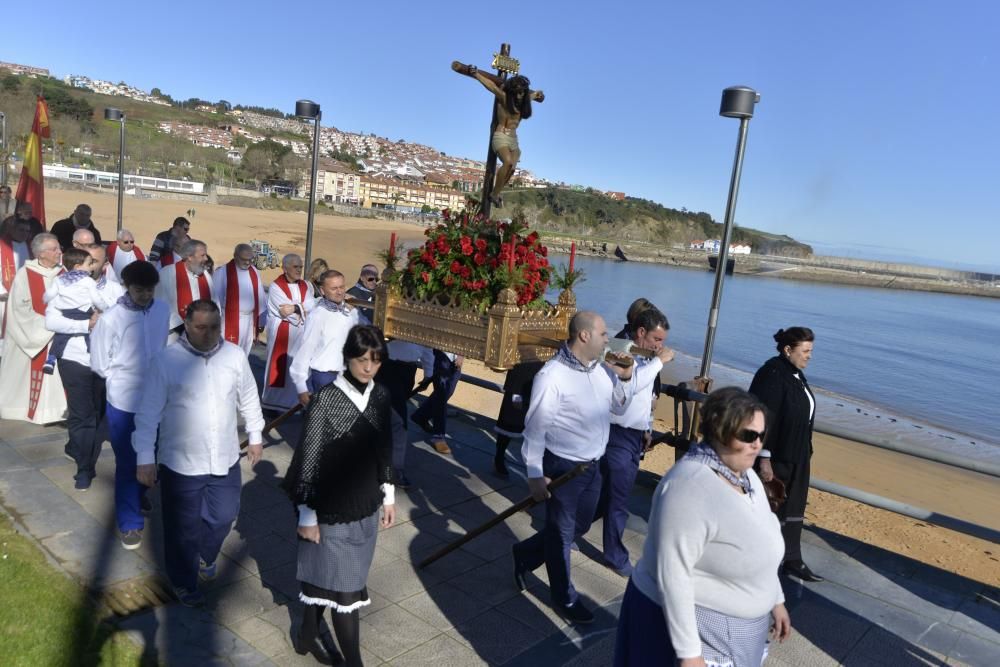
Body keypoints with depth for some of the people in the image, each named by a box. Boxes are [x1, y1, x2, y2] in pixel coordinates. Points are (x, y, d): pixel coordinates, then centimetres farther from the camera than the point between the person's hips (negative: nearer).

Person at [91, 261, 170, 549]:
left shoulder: (163, 310, -6)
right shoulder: (110, 318, -18)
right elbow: (99, 364, -6)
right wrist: (125, 380, 2)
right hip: (124, 402, -4)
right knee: (127, 463, 6)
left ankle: (139, 494, 49)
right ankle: (129, 523, 21)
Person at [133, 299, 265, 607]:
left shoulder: (235, 355, -6)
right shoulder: (165, 360, -15)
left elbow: (248, 399, 7)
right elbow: (148, 412, -10)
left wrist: (255, 437, 14)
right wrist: (145, 458, -9)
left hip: (225, 459, 3)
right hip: (180, 463, -3)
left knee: (222, 517, 18)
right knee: (183, 528, 12)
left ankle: (206, 556, 51)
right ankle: (185, 583, 37)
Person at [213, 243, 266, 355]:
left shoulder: (255, 272, 6)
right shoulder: (222, 273, -10)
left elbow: (260, 297, 9)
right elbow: (215, 298, -8)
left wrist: (261, 320, 9)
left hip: (249, 321, 5)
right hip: (229, 321, -5)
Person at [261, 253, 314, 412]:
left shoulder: (305, 286, 9)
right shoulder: (276, 286, -7)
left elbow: (312, 305, -7)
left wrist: (295, 307, -19)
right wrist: (304, 310, -7)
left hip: (301, 335, 5)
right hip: (282, 333, -4)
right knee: (280, 367, 2)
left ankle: (293, 402, 18)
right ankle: (275, 402, 15)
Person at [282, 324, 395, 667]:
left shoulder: (381, 396, -2)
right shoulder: (326, 399, -18)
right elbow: (309, 459, -14)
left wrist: (388, 496, 13)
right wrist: (307, 516, -11)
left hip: (365, 508, 5)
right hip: (332, 511, -5)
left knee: (324, 577, 21)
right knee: (345, 588, 4)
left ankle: (307, 636, 42)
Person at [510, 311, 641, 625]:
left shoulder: (601, 369, 1)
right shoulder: (552, 375, -21)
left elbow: (619, 407, 12)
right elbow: (535, 428, -18)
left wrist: (625, 378, -6)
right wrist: (535, 474, -16)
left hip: (592, 466, 8)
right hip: (562, 467, -8)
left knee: (579, 527, 22)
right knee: (561, 534, 11)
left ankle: (526, 554, 44)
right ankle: (565, 597, 32)